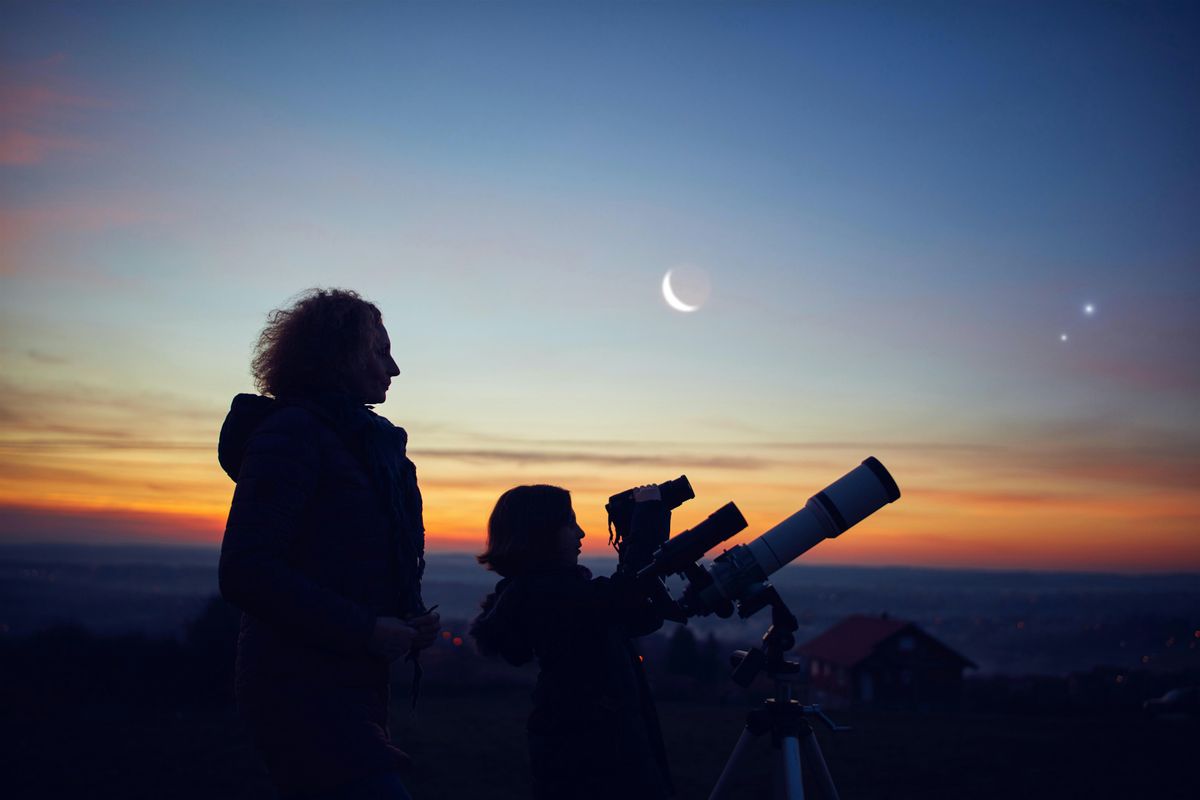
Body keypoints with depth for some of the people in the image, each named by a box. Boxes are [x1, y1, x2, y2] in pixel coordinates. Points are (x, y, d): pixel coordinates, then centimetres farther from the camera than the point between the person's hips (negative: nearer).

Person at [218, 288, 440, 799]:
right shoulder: (292, 432, -10)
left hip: (352, 689, 10)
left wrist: (409, 623, 7)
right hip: (303, 688, -9)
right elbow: (244, 573, -19)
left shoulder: (364, 441, 19)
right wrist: (365, 629, -18)